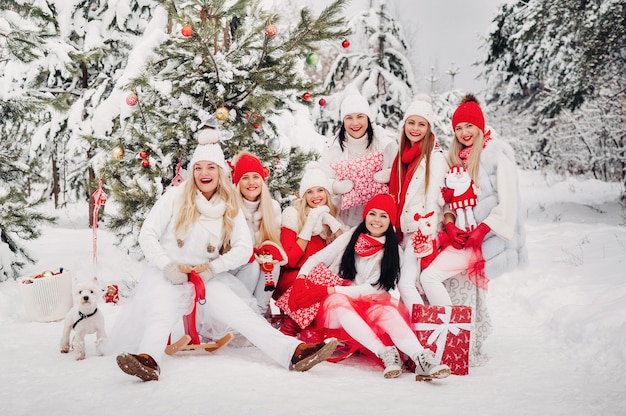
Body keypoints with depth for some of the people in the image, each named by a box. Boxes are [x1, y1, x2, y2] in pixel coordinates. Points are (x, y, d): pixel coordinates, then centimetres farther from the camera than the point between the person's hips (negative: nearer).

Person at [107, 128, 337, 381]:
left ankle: (293, 352, -38)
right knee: (161, 313, -34)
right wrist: (167, 265, -18)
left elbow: (244, 248, -3)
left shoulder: (230, 207, 6)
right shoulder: (177, 195, -1)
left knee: (238, 311, -23)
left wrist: (212, 267, -17)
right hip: (167, 276, -1)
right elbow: (148, 234, -4)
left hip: (207, 278, 2)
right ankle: (148, 360, -59)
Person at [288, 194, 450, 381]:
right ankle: (385, 353, -48)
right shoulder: (351, 237, 8)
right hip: (334, 306, 0)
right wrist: (300, 280, -15)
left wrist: (329, 290, -18)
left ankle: (421, 358, -53)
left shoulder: (394, 251, 3)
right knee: (339, 300, -34)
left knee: (384, 307, -32)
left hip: (365, 308, 0)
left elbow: (373, 288, -8)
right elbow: (316, 259, 7)